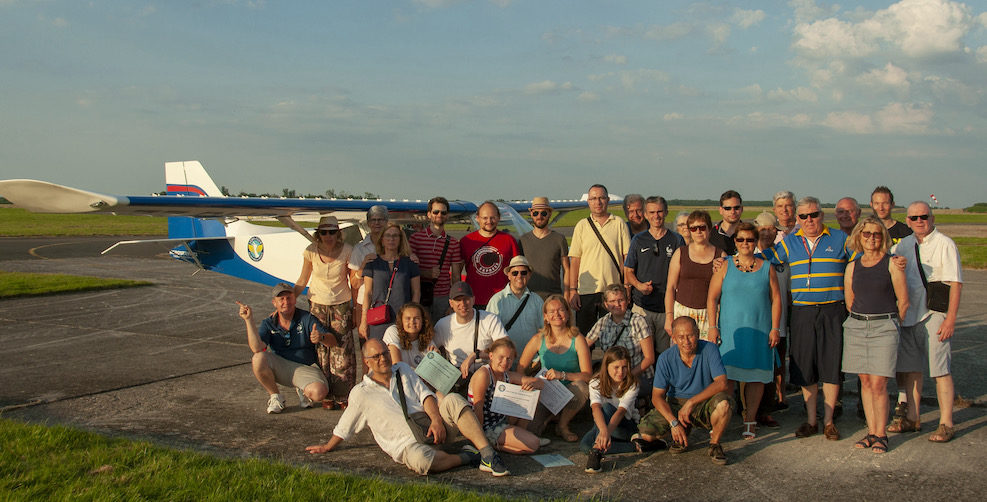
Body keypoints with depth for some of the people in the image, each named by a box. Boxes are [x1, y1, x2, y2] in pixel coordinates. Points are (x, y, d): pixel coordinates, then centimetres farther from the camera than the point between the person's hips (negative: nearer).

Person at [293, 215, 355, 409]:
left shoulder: (347, 251, -10)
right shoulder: (311, 251, -7)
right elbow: (303, 281, 4)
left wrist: (356, 308, -1)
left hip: (341, 306, -1)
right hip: (317, 305, 1)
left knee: (343, 352, -5)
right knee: (320, 350, 0)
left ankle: (343, 395, 6)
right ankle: (326, 396, 11)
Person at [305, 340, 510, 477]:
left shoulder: (403, 370, 18)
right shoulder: (361, 393, 8)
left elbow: (425, 395, 7)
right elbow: (343, 428, 19)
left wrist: (437, 420, -9)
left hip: (430, 425, 4)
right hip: (406, 443, -4)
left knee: (453, 400, -27)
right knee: (421, 460, -41)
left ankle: (487, 455, -33)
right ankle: (466, 458, -18)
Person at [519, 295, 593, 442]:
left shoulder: (577, 339, -9)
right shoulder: (538, 339, -4)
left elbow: (588, 375, -15)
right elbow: (520, 369, 3)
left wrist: (562, 375, -29)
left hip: (570, 396, -1)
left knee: (580, 386, -35)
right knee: (530, 429, -22)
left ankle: (563, 425, -6)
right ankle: (549, 416, 16)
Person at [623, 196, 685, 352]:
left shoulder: (677, 240, 6)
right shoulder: (638, 240, 8)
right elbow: (628, 270, 11)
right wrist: (639, 285, -9)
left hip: (668, 306, 0)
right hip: (642, 306, 0)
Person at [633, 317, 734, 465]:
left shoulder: (709, 350, -13)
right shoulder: (666, 358, -10)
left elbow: (721, 383, -22)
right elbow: (657, 396, -10)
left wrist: (691, 402, -29)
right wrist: (673, 422, -25)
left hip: (704, 404, -1)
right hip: (675, 405, 1)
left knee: (724, 402, -35)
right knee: (647, 432, -21)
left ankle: (714, 444, -7)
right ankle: (682, 436, 12)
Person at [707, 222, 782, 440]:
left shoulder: (766, 268, 9)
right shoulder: (725, 267, 5)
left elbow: (776, 299, 8)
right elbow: (712, 298, 3)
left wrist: (775, 328, 1)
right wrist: (713, 327, -5)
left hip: (759, 331, 1)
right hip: (729, 330, -1)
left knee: (755, 376, 3)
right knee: (726, 375, -5)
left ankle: (750, 421, 13)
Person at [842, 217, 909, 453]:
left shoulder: (892, 264, -2)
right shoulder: (852, 267, 8)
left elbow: (904, 301, 0)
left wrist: (889, 323, 7)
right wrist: (862, 320, 14)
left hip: (884, 326, -4)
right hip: (856, 326, 4)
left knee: (878, 384, -6)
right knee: (865, 381, 7)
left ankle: (881, 435, 5)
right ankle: (871, 432, 16)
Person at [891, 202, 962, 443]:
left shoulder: (944, 244, -6)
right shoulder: (904, 245, 12)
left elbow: (955, 283, -9)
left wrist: (950, 319, -16)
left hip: (934, 315, -6)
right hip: (908, 314, 6)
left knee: (940, 371, -3)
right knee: (910, 369, 11)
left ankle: (946, 424, 5)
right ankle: (912, 419, 22)